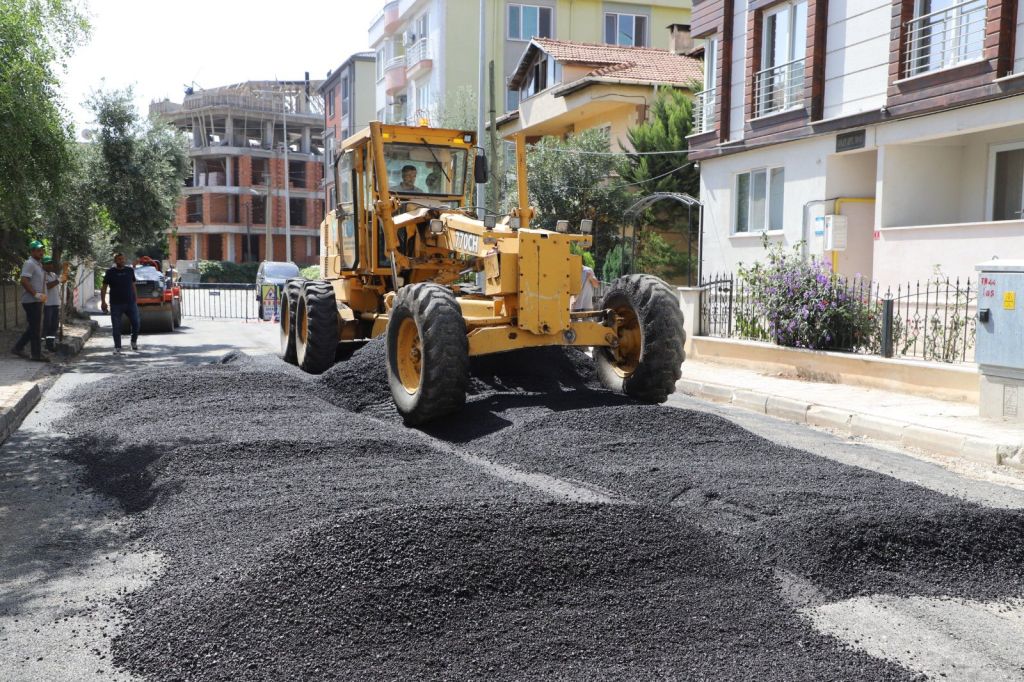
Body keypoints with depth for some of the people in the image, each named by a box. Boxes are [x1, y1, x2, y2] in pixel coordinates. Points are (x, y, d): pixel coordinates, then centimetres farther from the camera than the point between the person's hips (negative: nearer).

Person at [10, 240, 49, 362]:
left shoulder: (39, 264, 18)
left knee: (34, 328, 14)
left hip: (37, 301, 10)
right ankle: (36, 354, -1)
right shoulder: (30, 264, -12)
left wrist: (42, 295, 15)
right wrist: (36, 294, -23)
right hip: (31, 301, -10)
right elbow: (24, 281, -22)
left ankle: (18, 348, 21)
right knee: (35, 328, -5)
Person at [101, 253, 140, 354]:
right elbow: (104, 288, 2)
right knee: (116, 327, 1)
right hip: (116, 304, -2)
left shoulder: (130, 271, 9)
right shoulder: (110, 272, 1)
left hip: (130, 303, 2)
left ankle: (134, 342, 23)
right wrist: (103, 302, -6)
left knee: (136, 323, -1)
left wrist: (135, 299, 11)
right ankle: (117, 347, 9)